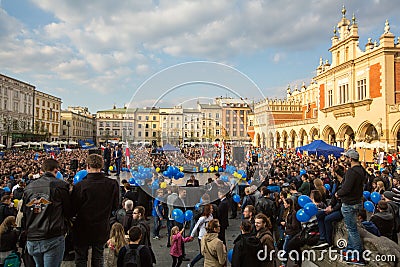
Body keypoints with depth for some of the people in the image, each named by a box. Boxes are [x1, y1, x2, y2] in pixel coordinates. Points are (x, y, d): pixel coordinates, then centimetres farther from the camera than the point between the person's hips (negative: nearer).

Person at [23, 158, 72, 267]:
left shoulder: (29, 187, 6)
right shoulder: (60, 185, -10)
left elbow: (24, 212, 14)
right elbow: (69, 213, -3)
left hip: (32, 239, 6)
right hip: (53, 239, -6)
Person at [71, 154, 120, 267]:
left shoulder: (79, 186, -21)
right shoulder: (112, 184, -13)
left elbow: (72, 210, -12)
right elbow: (115, 206, -1)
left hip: (82, 230, -2)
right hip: (102, 230, 2)